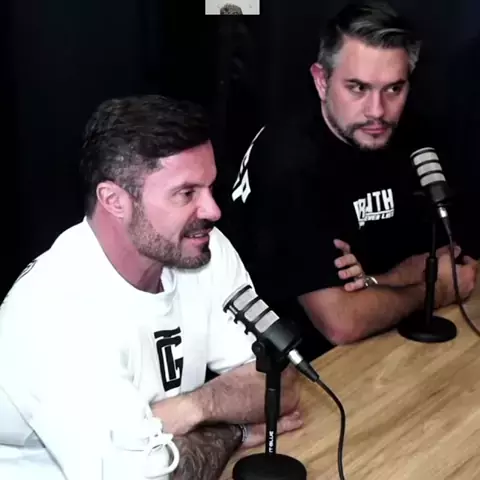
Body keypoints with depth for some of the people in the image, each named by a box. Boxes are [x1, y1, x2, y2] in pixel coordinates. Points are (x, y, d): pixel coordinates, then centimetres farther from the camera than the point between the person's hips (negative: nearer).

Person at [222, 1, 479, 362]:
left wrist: (375, 283, -17)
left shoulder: (412, 136, -4)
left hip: (376, 339, 7)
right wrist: (433, 289, -12)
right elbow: (341, 322, -28)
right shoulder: (288, 159, -24)